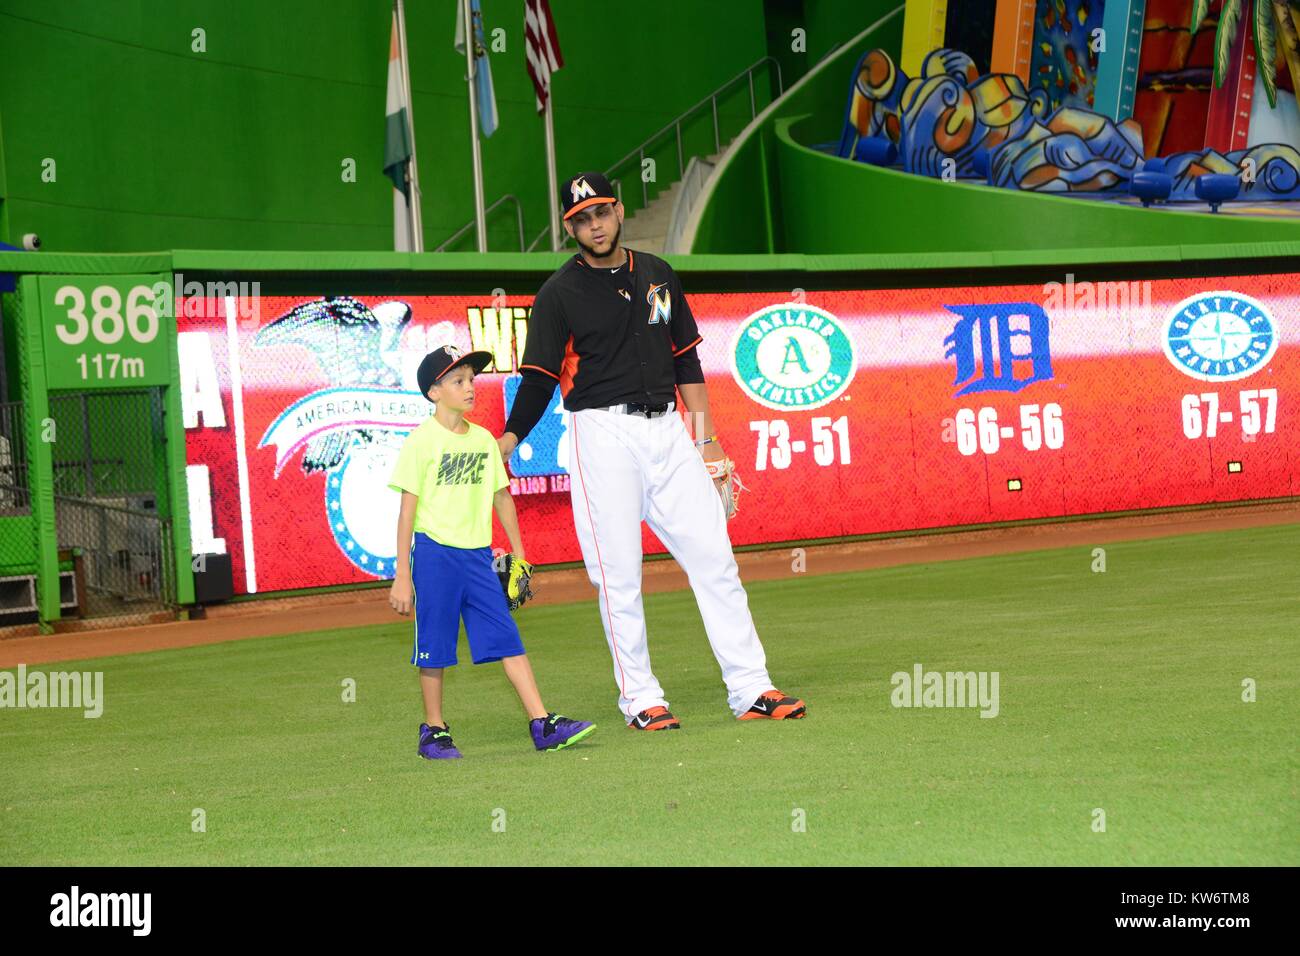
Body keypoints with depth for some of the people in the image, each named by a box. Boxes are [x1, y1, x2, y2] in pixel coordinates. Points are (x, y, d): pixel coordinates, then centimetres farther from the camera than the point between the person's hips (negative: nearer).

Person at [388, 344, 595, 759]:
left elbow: (501, 497, 17)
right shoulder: (421, 441, -7)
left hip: (478, 554, 5)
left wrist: (518, 555, 15)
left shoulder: (483, 439, 9)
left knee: (507, 638, 0)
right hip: (435, 553, -5)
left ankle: (542, 724, -1)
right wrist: (402, 577, -9)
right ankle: (433, 730, 16)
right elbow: (408, 509, -8)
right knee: (434, 646, 3)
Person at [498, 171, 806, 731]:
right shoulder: (559, 294, -1)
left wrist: (705, 437, 13)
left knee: (714, 558, 0)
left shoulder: (656, 275, 13)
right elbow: (539, 381, -6)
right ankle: (640, 700, 6)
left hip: (666, 431, 4)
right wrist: (506, 442, -21)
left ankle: (750, 689, 4)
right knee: (618, 574, -3)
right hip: (603, 436, -4)